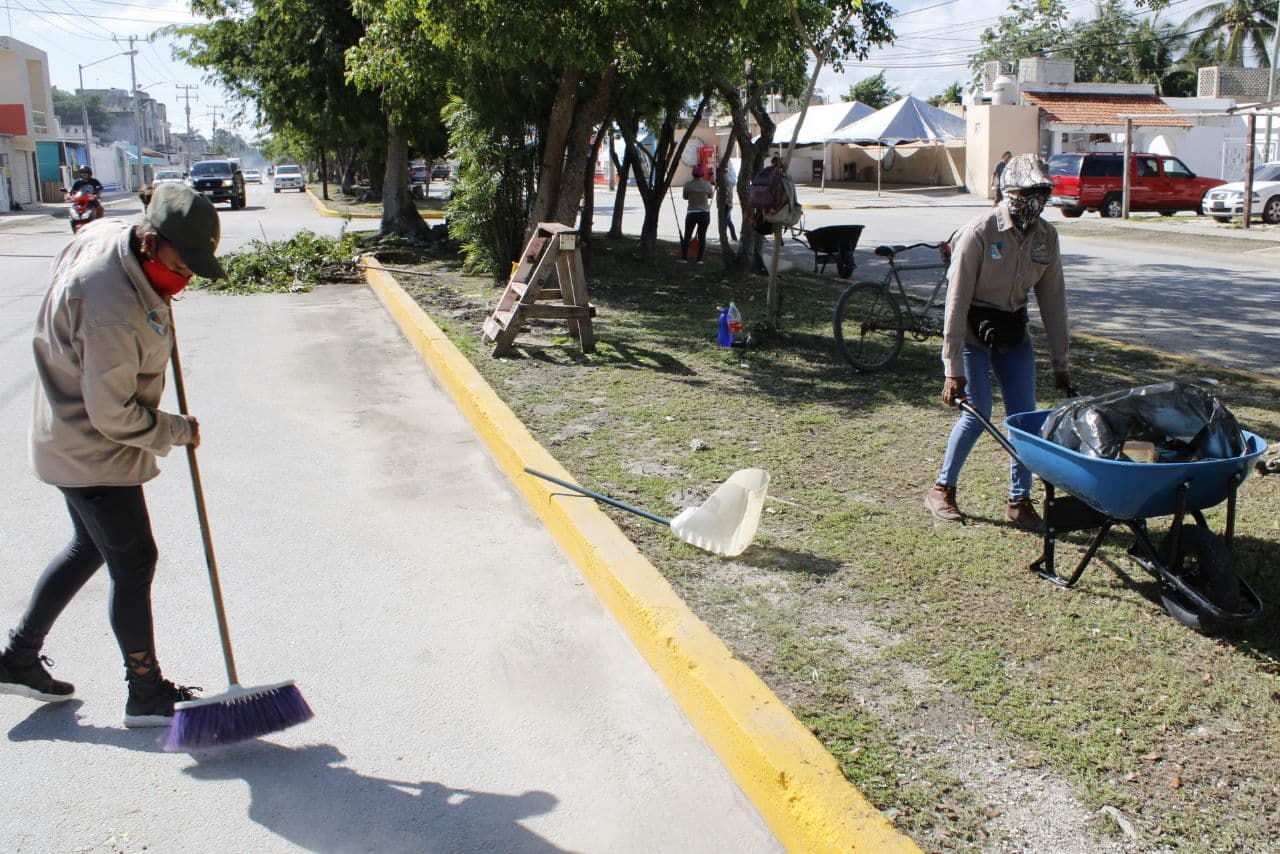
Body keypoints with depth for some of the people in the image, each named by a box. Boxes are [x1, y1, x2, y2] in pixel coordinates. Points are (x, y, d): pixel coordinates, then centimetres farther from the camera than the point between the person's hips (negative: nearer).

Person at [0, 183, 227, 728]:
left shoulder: (107, 234, -5)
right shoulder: (114, 310, -34)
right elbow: (114, 416, -26)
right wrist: (178, 431, -10)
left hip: (74, 442, 10)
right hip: (93, 453, -10)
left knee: (89, 548, 22)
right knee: (133, 562, 1)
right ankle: (147, 694, 15)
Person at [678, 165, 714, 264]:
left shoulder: (688, 184, -8)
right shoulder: (707, 184, -6)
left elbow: (685, 197, 4)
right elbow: (711, 195, 10)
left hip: (691, 213, -1)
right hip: (705, 213, 1)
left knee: (687, 236, 8)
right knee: (702, 236, 6)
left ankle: (684, 258, 6)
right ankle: (700, 259, 5)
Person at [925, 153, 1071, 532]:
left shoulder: (1046, 237, -3)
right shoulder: (979, 233, -21)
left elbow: (1053, 301, 4)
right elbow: (956, 301, -22)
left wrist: (1060, 362, 5)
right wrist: (953, 369, -24)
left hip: (1014, 332, 5)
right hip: (973, 330, -5)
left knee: (1024, 415, -1)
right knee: (978, 412, -12)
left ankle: (1019, 501, 12)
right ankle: (942, 489, 8)